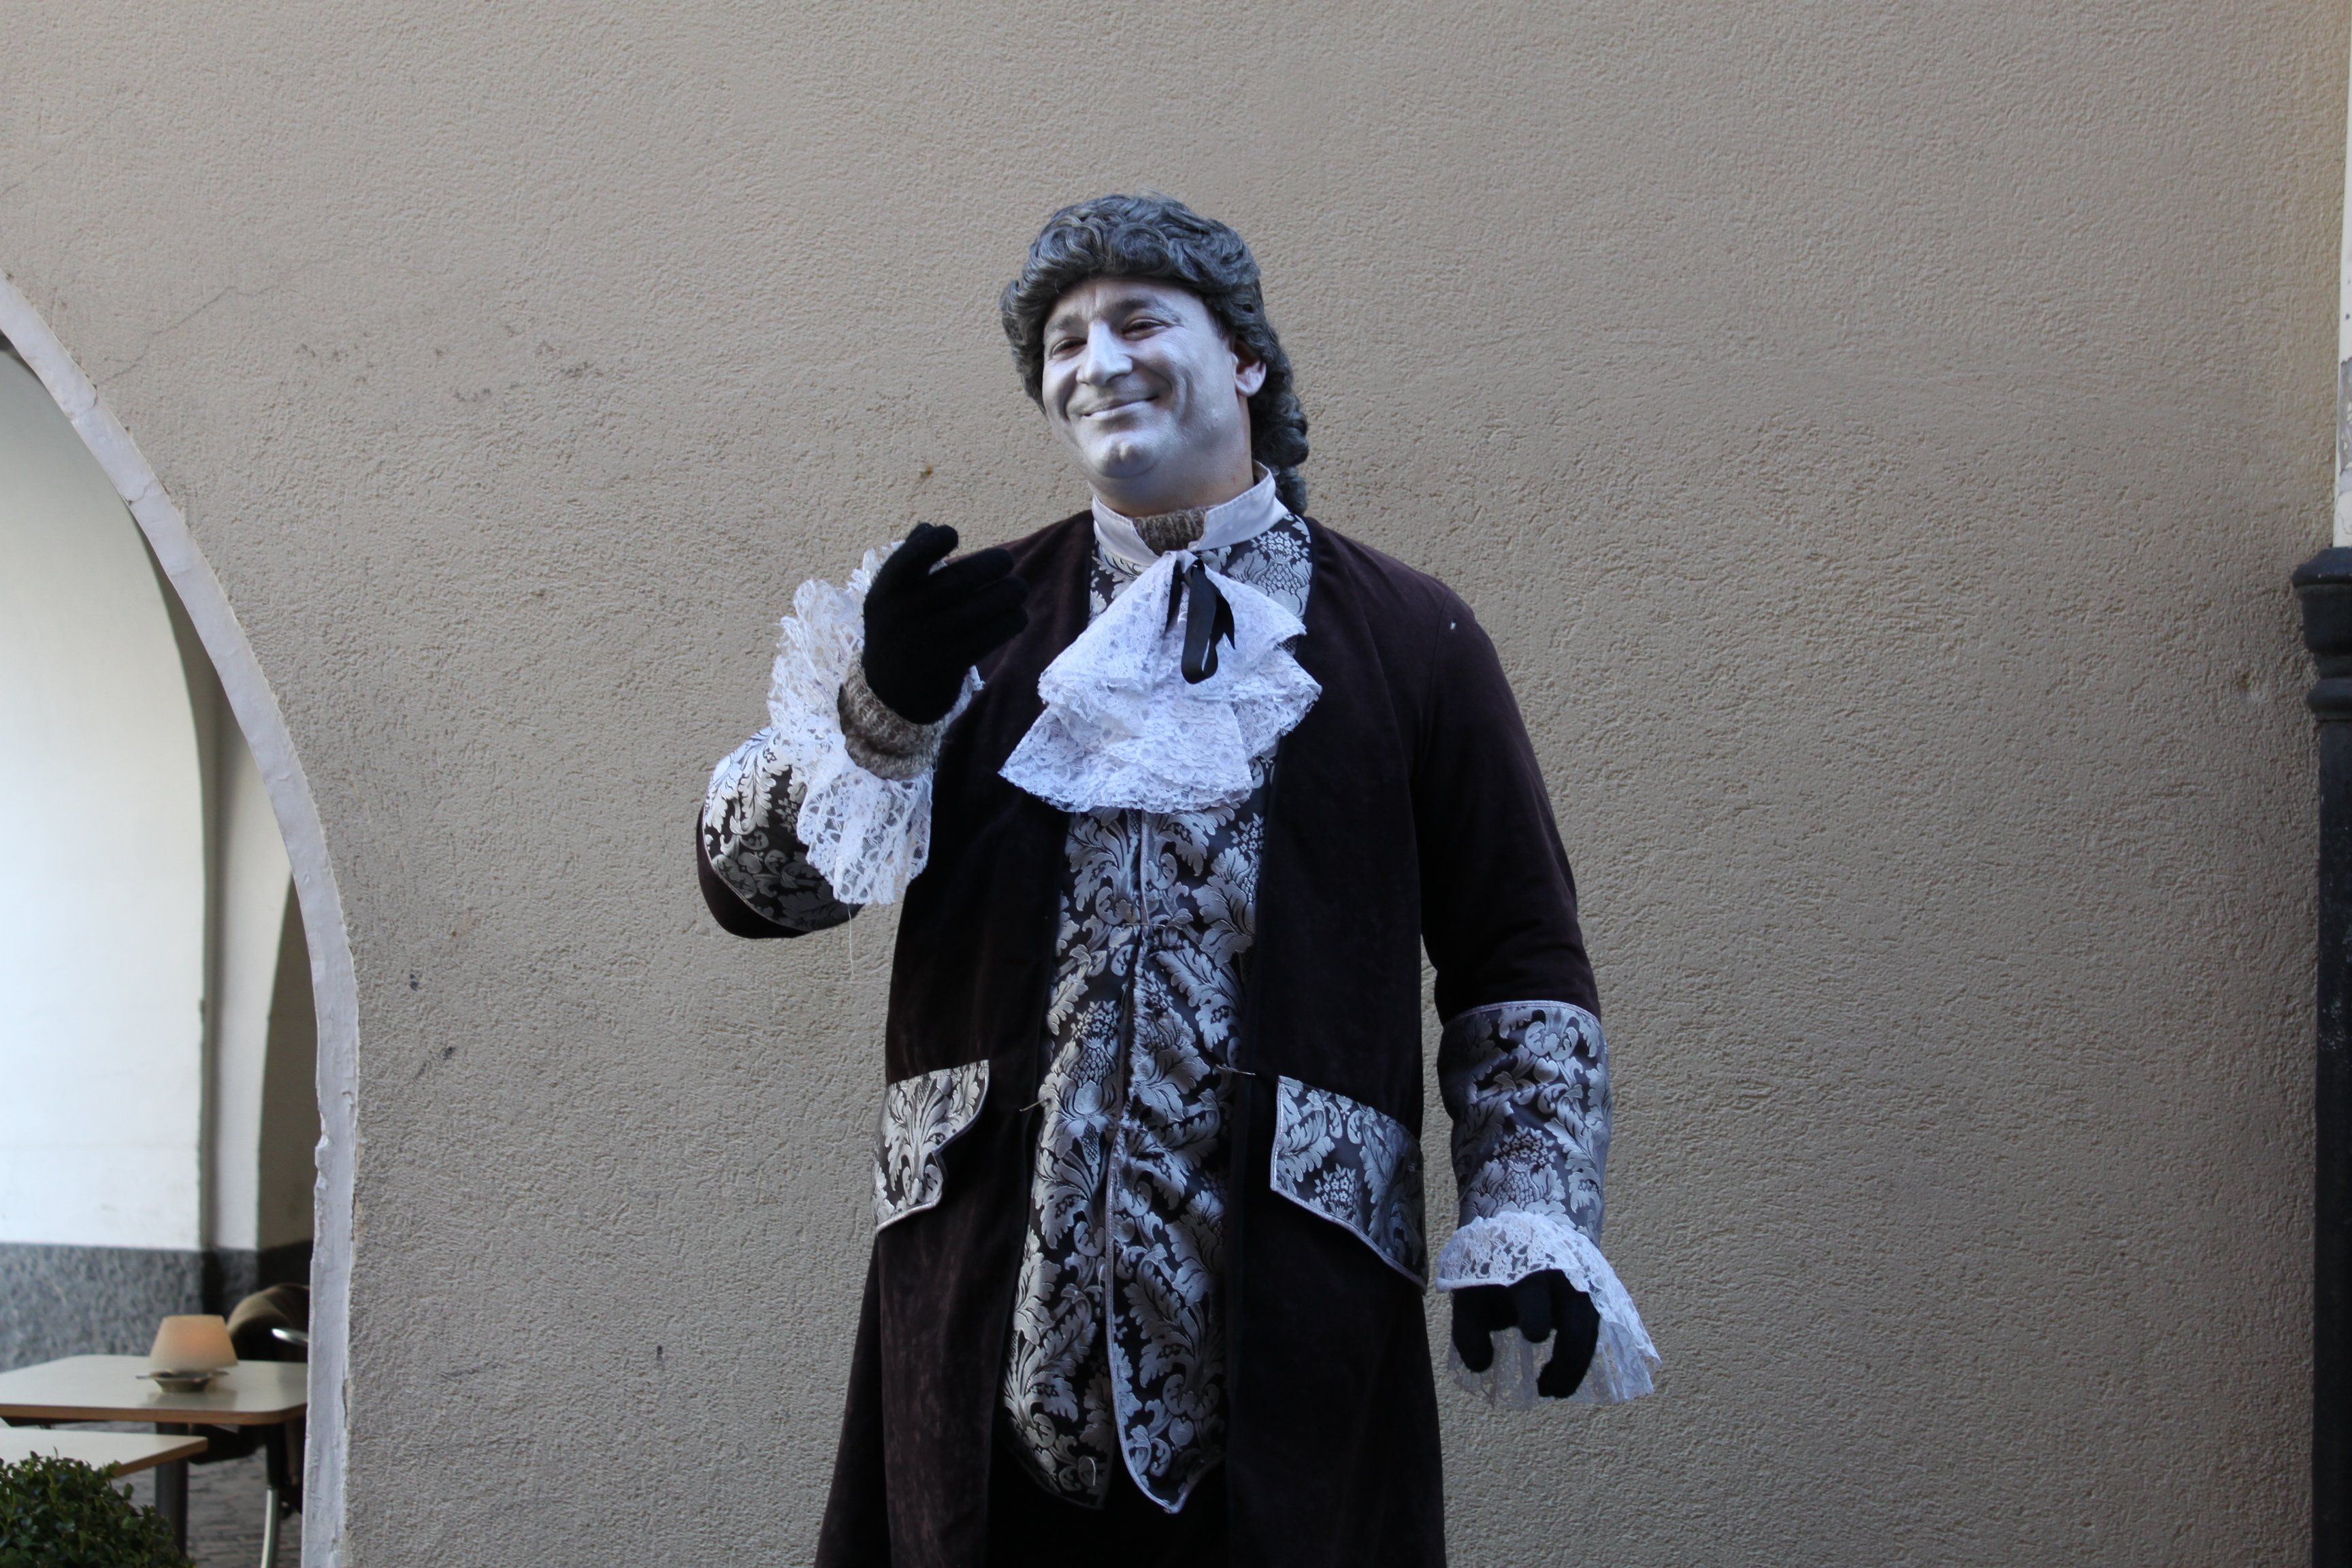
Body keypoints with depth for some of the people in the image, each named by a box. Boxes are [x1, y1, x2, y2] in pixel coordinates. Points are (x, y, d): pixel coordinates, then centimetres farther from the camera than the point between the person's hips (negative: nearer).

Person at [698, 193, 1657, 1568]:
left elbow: (1522, 969, 8)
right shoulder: (979, 621, 14)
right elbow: (750, 883, 7)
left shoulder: (1408, 638, 10)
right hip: (985, 1301, 1)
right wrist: (880, 709, -10)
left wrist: (1533, 1224, -5)